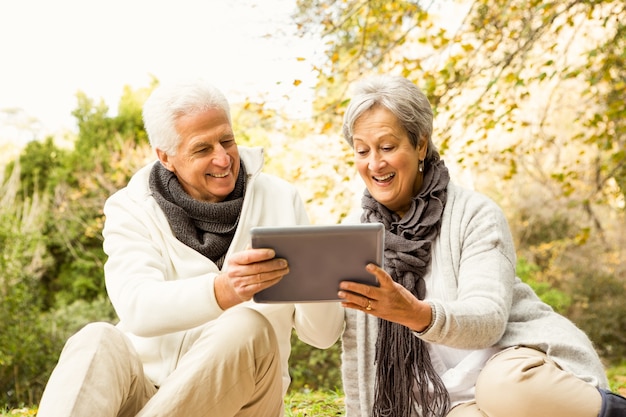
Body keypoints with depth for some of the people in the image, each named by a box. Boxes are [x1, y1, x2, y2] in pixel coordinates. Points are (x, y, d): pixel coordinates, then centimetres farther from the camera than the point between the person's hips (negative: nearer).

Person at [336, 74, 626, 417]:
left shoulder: (474, 214, -10)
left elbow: (487, 319, -22)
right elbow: (357, 349, 6)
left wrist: (417, 313, -41)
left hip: (524, 365, -2)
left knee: (504, 387, -36)